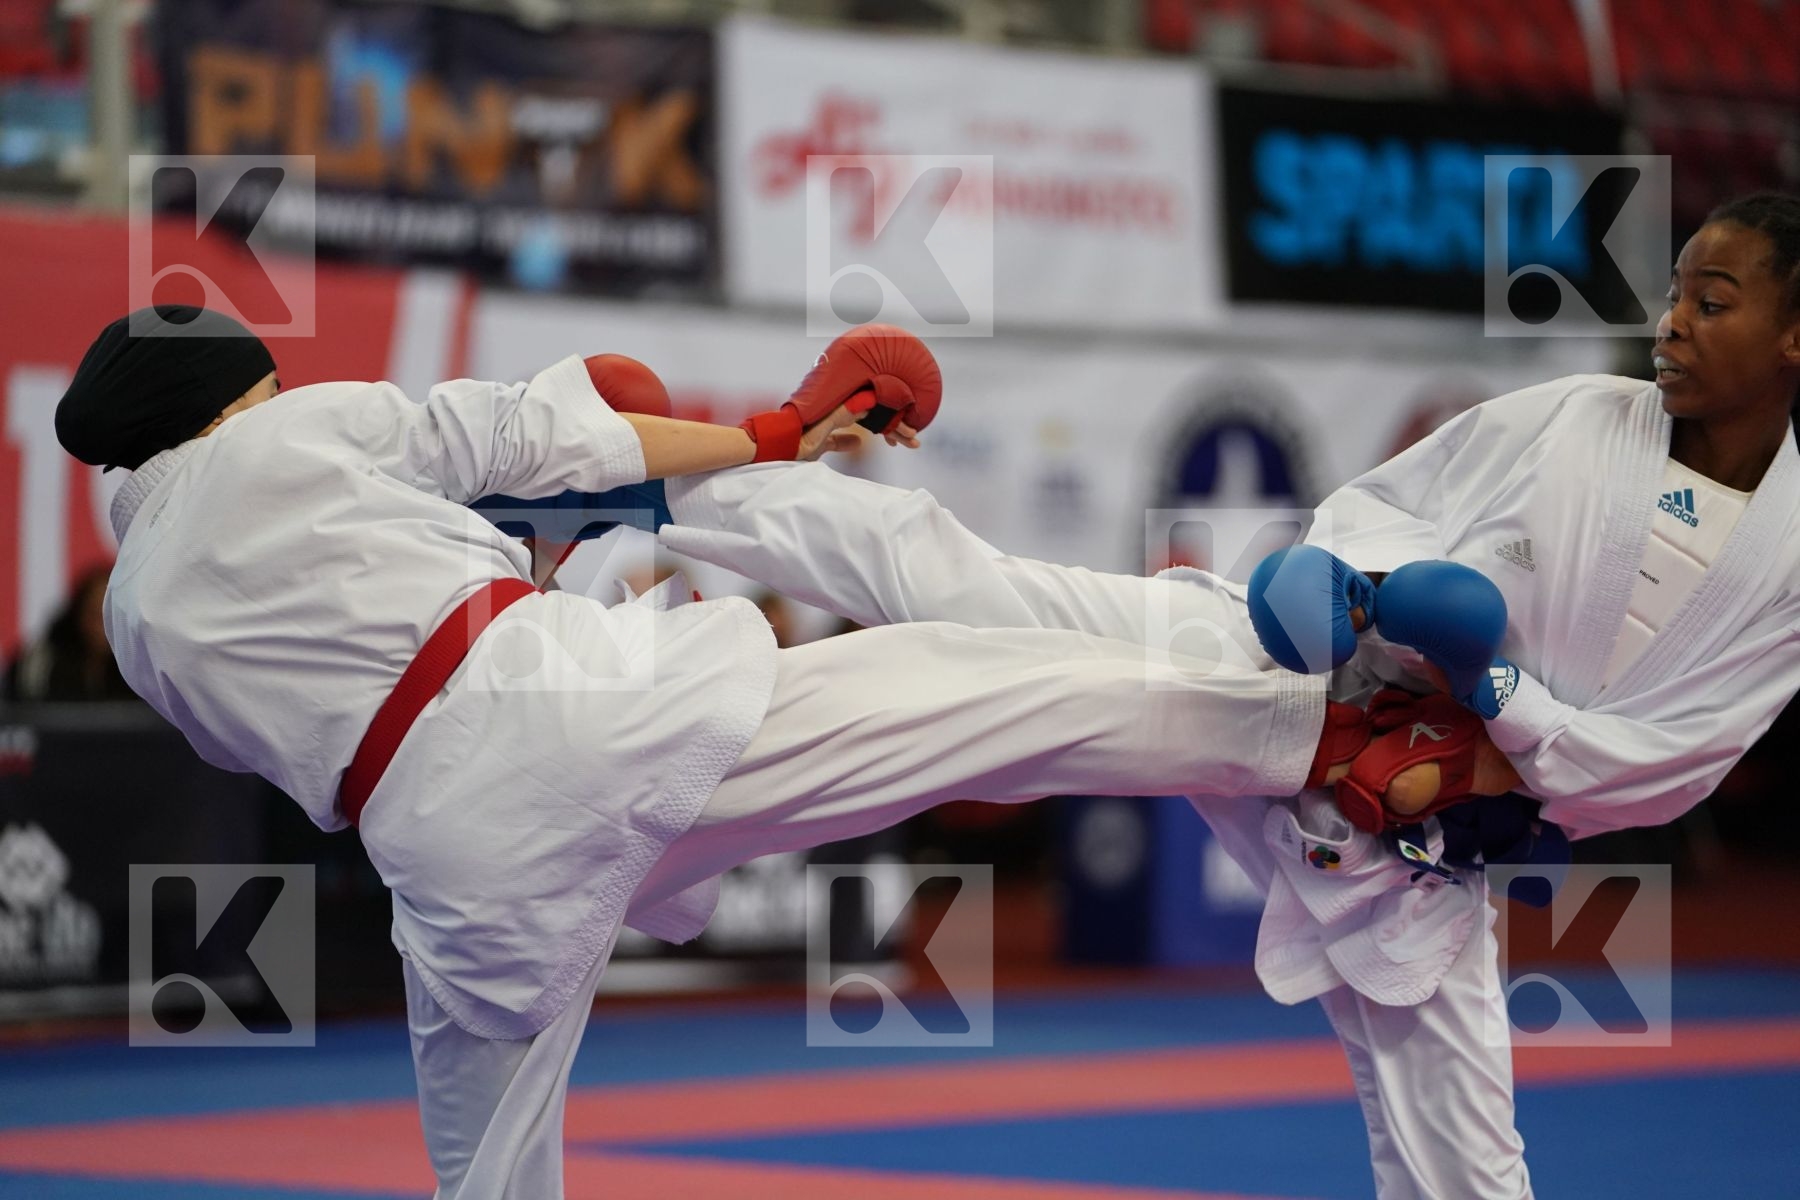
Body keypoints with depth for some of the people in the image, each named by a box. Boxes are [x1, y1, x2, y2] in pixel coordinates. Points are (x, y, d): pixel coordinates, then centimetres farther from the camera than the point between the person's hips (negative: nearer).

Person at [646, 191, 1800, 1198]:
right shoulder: (1566, 419, -4)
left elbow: (1658, 767, -8)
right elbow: (1367, 504, 7)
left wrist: (1493, 699, -20)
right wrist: (1388, 580, -15)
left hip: (1408, 836, 0)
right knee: (936, 569, -11)